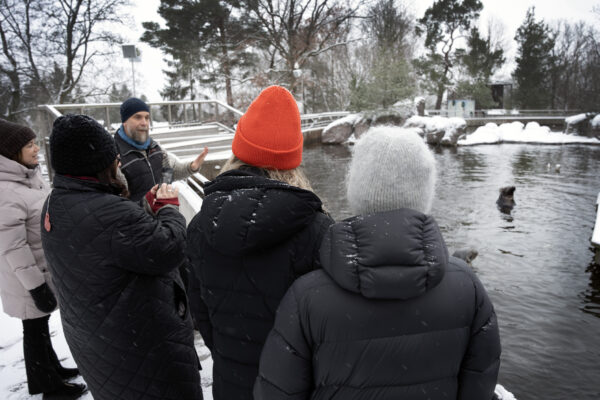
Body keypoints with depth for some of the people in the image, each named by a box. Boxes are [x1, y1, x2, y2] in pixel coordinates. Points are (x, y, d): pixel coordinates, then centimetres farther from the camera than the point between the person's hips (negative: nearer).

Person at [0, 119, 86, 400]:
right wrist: (36, 286, -21)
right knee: (35, 329, 11)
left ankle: (52, 368, 43)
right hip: (29, 278, -8)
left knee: (41, 325, 24)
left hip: (49, 270, 8)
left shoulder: (32, 177, 3)